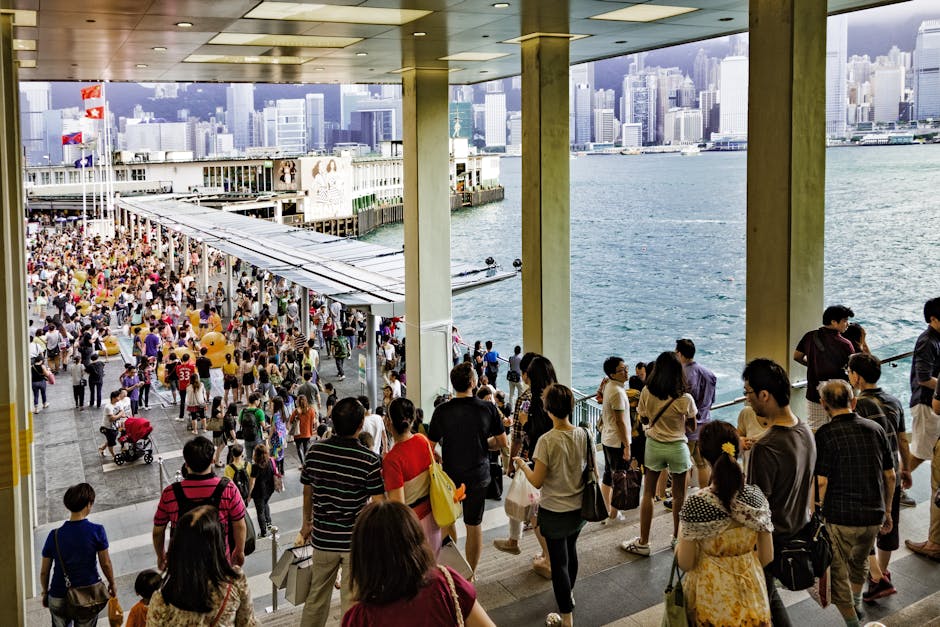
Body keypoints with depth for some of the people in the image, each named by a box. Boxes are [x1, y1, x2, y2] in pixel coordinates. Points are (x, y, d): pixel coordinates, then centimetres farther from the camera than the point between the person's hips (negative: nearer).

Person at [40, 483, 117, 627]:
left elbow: (44, 572, 1)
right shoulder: (97, 531, -14)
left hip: (58, 598, 2)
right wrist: (112, 584, 14)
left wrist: (45, 593, 19)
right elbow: (106, 564, -4)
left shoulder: (55, 535, -7)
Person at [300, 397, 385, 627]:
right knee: (352, 599, 8)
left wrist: (307, 522, 21)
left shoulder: (315, 451, -6)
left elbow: (307, 491, 6)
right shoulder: (369, 460, -17)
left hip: (323, 537, 4)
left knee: (317, 593, 20)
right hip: (356, 539, -3)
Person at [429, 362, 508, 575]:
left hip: (450, 475, -1)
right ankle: (471, 572, 20)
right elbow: (502, 442, -2)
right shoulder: (488, 408, -10)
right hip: (479, 476, 1)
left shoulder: (442, 411, -13)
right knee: (474, 524, 11)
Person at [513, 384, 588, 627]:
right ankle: (569, 593, 51)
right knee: (570, 550, 29)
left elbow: (537, 481, -18)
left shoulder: (547, 441, -24)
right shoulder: (585, 435, -8)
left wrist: (522, 465, 0)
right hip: (579, 508, 6)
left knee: (559, 562, 7)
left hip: (554, 512, -6)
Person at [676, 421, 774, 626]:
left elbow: (685, 563, -14)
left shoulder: (695, 504, -23)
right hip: (751, 595, 3)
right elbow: (767, 557, -2)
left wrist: (679, 543, 5)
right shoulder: (756, 496, -12)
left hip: (712, 600, -3)